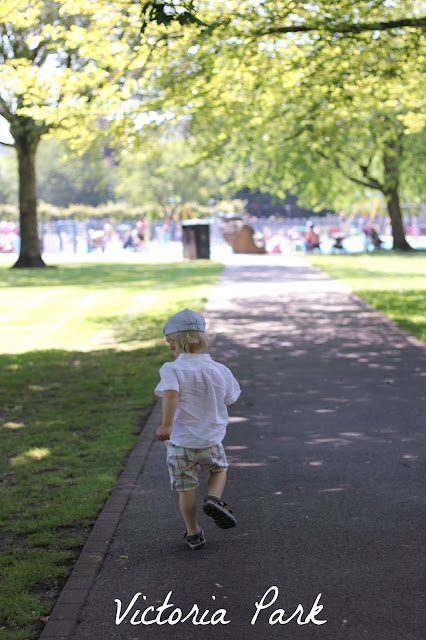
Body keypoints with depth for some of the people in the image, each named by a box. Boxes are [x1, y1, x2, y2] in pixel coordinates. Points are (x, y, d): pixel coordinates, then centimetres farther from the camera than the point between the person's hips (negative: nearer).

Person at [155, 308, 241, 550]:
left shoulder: (172, 370, -13)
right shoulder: (219, 370, -3)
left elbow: (171, 394, -33)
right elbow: (231, 401, 10)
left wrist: (166, 424, -39)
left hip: (179, 441, -2)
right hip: (210, 440, 2)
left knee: (186, 488, 12)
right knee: (219, 469, 29)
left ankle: (193, 533, 23)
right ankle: (214, 499, 2)